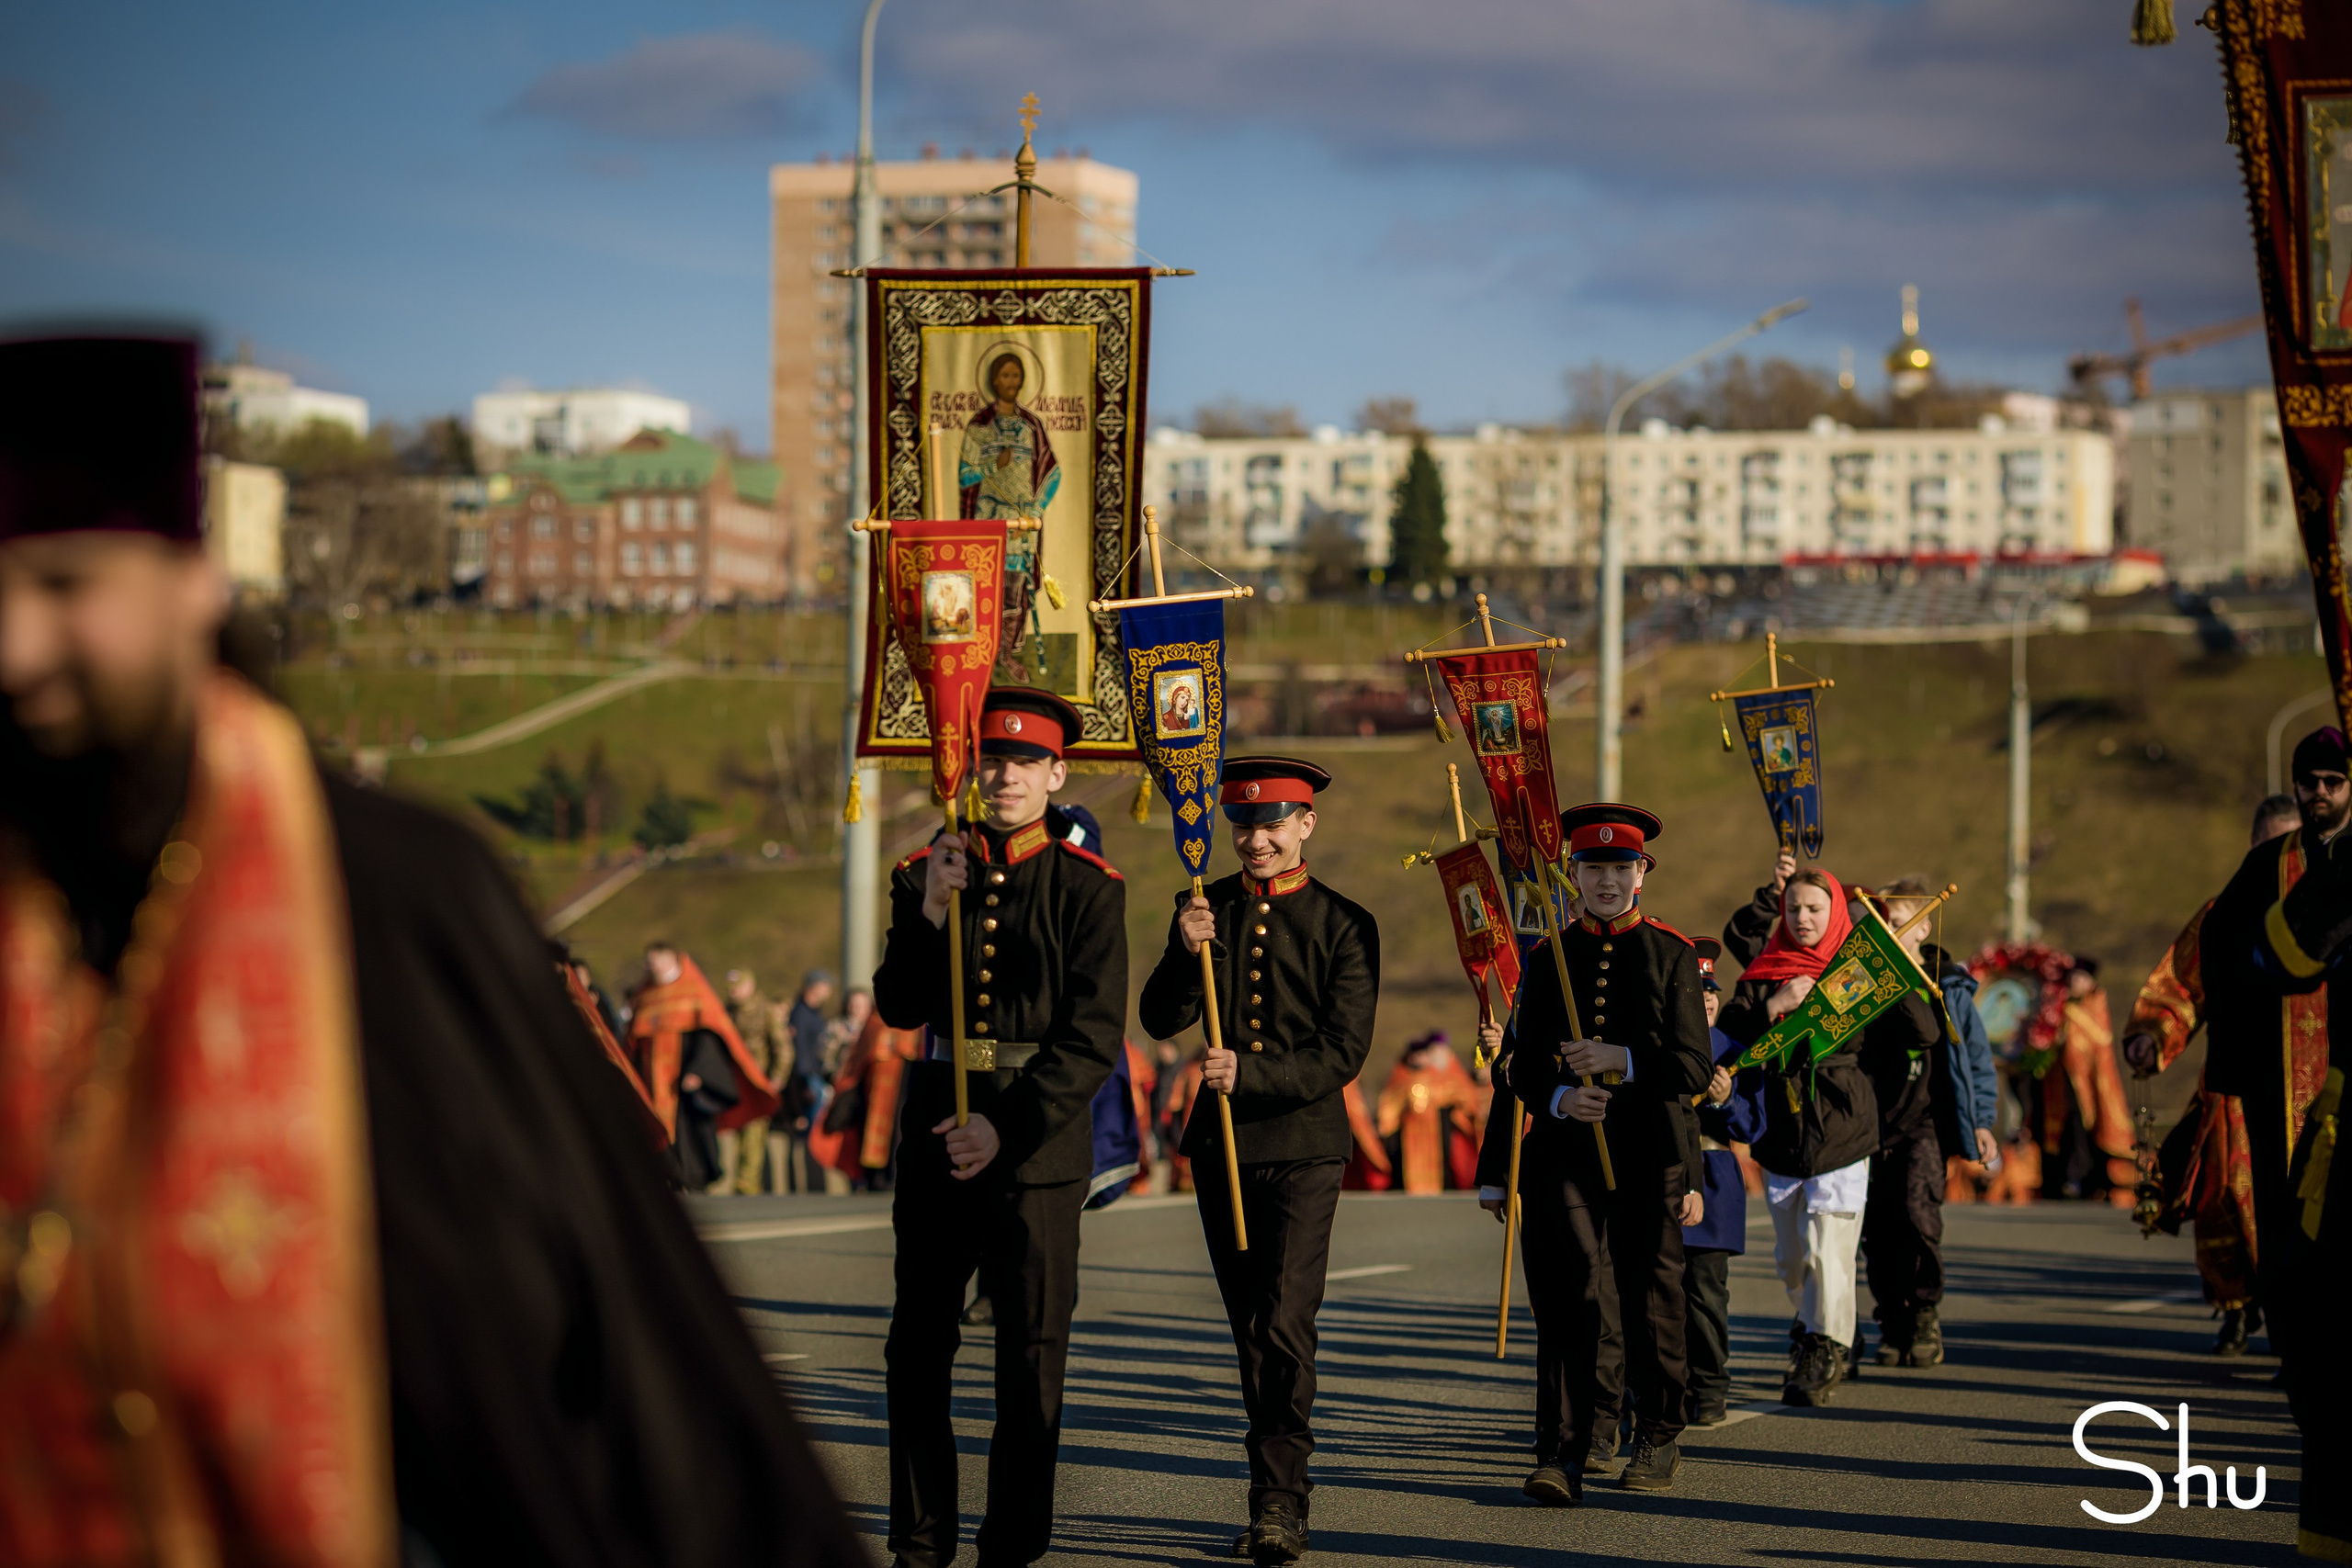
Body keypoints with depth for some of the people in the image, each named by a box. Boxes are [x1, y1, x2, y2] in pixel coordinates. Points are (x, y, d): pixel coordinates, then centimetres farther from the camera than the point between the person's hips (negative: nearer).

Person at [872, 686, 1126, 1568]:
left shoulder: (1088, 889, 0)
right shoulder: (926, 874, 9)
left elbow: (1095, 1041, -6)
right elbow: (899, 1009, 0)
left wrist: (1007, 1127, -15)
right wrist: (931, 914, -15)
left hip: (1041, 1138, -3)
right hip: (937, 1130, 3)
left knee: (1032, 1354, 0)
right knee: (918, 1346, 5)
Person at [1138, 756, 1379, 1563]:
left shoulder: (1344, 924, -3)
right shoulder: (1204, 910, 7)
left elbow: (1344, 1052, -8)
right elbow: (1160, 1021, 0)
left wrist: (1249, 1072, -21)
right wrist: (1187, 952, -18)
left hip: (1303, 1142, -4)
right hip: (1221, 1139, 4)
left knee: (1285, 1324, -15)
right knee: (1251, 1329, 12)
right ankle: (1281, 1490, 22)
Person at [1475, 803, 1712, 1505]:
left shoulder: (1673, 955, 4)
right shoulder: (1548, 958, 9)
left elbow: (1695, 1065, -2)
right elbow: (1522, 1065, 8)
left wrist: (1623, 1061, -17)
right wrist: (1559, 1098, -13)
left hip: (1649, 1156, -1)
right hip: (1564, 1150, 1)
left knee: (1650, 1301, 6)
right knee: (1569, 1299, -8)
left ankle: (1660, 1441, 24)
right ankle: (1563, 1454, -11)